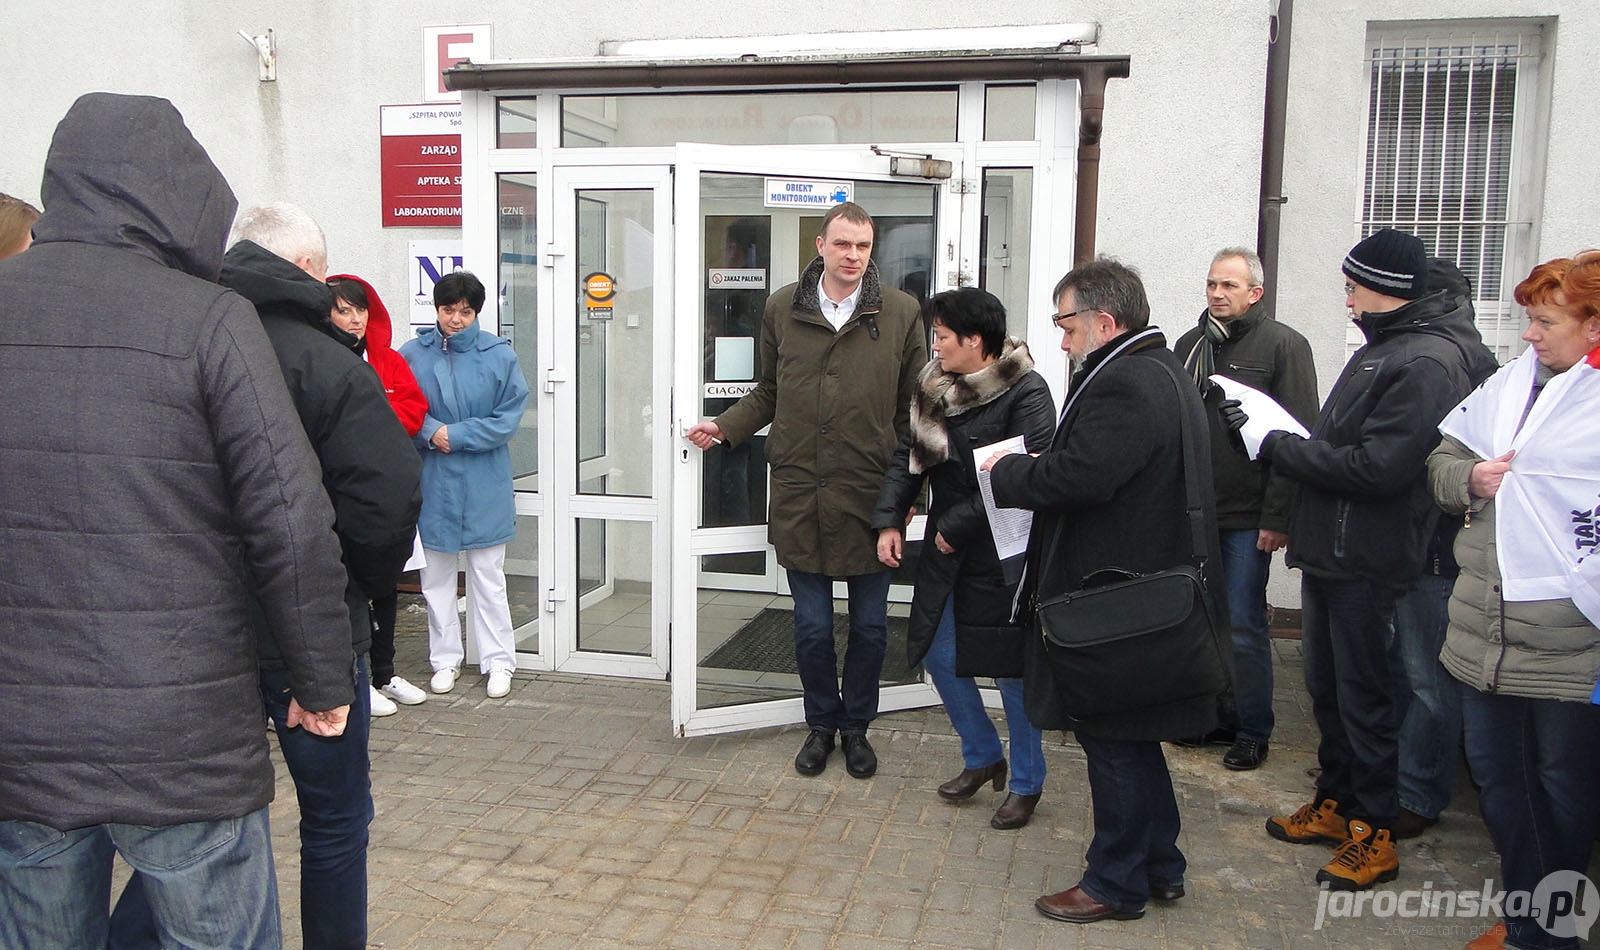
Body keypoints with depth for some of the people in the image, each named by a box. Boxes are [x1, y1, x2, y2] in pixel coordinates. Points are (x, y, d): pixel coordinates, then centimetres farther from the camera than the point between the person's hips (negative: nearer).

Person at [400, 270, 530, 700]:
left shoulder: (500, 355, -5)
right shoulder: (412, 354, 0)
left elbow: (509, 418, -8)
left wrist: (457, 435, -16)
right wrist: (429, 432, -17)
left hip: (484, 487, -2)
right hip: (431, 483, 2)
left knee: (488, 577, 8)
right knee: (436, 577, 12)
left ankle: (499, 660, 19)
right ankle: (445, 658, 26)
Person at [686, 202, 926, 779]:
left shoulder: (901, 314, 0)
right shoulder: (782, 309, 5)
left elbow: (914, 407, 4)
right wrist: (724, 427, 1)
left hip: (871, 497, -1)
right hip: (800, 496, 1)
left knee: (869, 627, 11)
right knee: (811, 627, 10)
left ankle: (856, 726, 32)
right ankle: (821, 725, 31)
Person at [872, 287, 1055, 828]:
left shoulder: (1025, 392, -15)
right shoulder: (936, 387, 6)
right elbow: (908, 457, 10)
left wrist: (958, 525, -18)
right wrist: (889, 520, -2)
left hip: (1004, 556, -7)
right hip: (946, 551, 7)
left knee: (1011, 669, 4)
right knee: (938, 656, 12)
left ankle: (1027, 782, 25)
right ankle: (983, 756, 35)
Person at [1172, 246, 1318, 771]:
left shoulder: (1283, 345, -4)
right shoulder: (1190, 345, 13)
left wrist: (1277, 517, -15)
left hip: (1246, 518, -5)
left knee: (1244, 627, 0)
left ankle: (1253, 731, 14)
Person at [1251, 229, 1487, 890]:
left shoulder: (1428, 361, -19)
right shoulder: (1382, 347, 13)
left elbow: (1376, 466, -26)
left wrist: (1277, 446, -18)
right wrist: (1294, 443, 0)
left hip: (1368, 563, -9)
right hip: (1329, 551, 9)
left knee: (1366, 696, 3)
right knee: (1327, 687, 19)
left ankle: (1375, 834, 18)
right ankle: (1336, 803, 35)